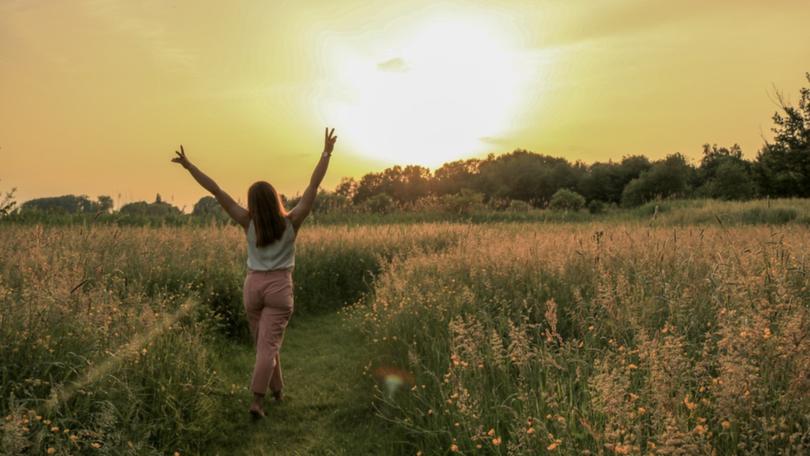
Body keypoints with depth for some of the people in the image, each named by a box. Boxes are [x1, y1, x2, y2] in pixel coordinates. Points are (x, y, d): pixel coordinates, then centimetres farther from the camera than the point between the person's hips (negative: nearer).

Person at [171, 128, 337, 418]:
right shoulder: (291, 222, -9)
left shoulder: (249, 222, -6)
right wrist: (327, 152, -6)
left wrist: (189, 165, -5)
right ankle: (256, 401, -13)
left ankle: (277, 390, 31)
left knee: (263, 343, 17)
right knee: (268, 345, -4)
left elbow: (216, 191, -7)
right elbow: (314, 186, -9)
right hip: (279, 287, -2)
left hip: (253, 285, 2)